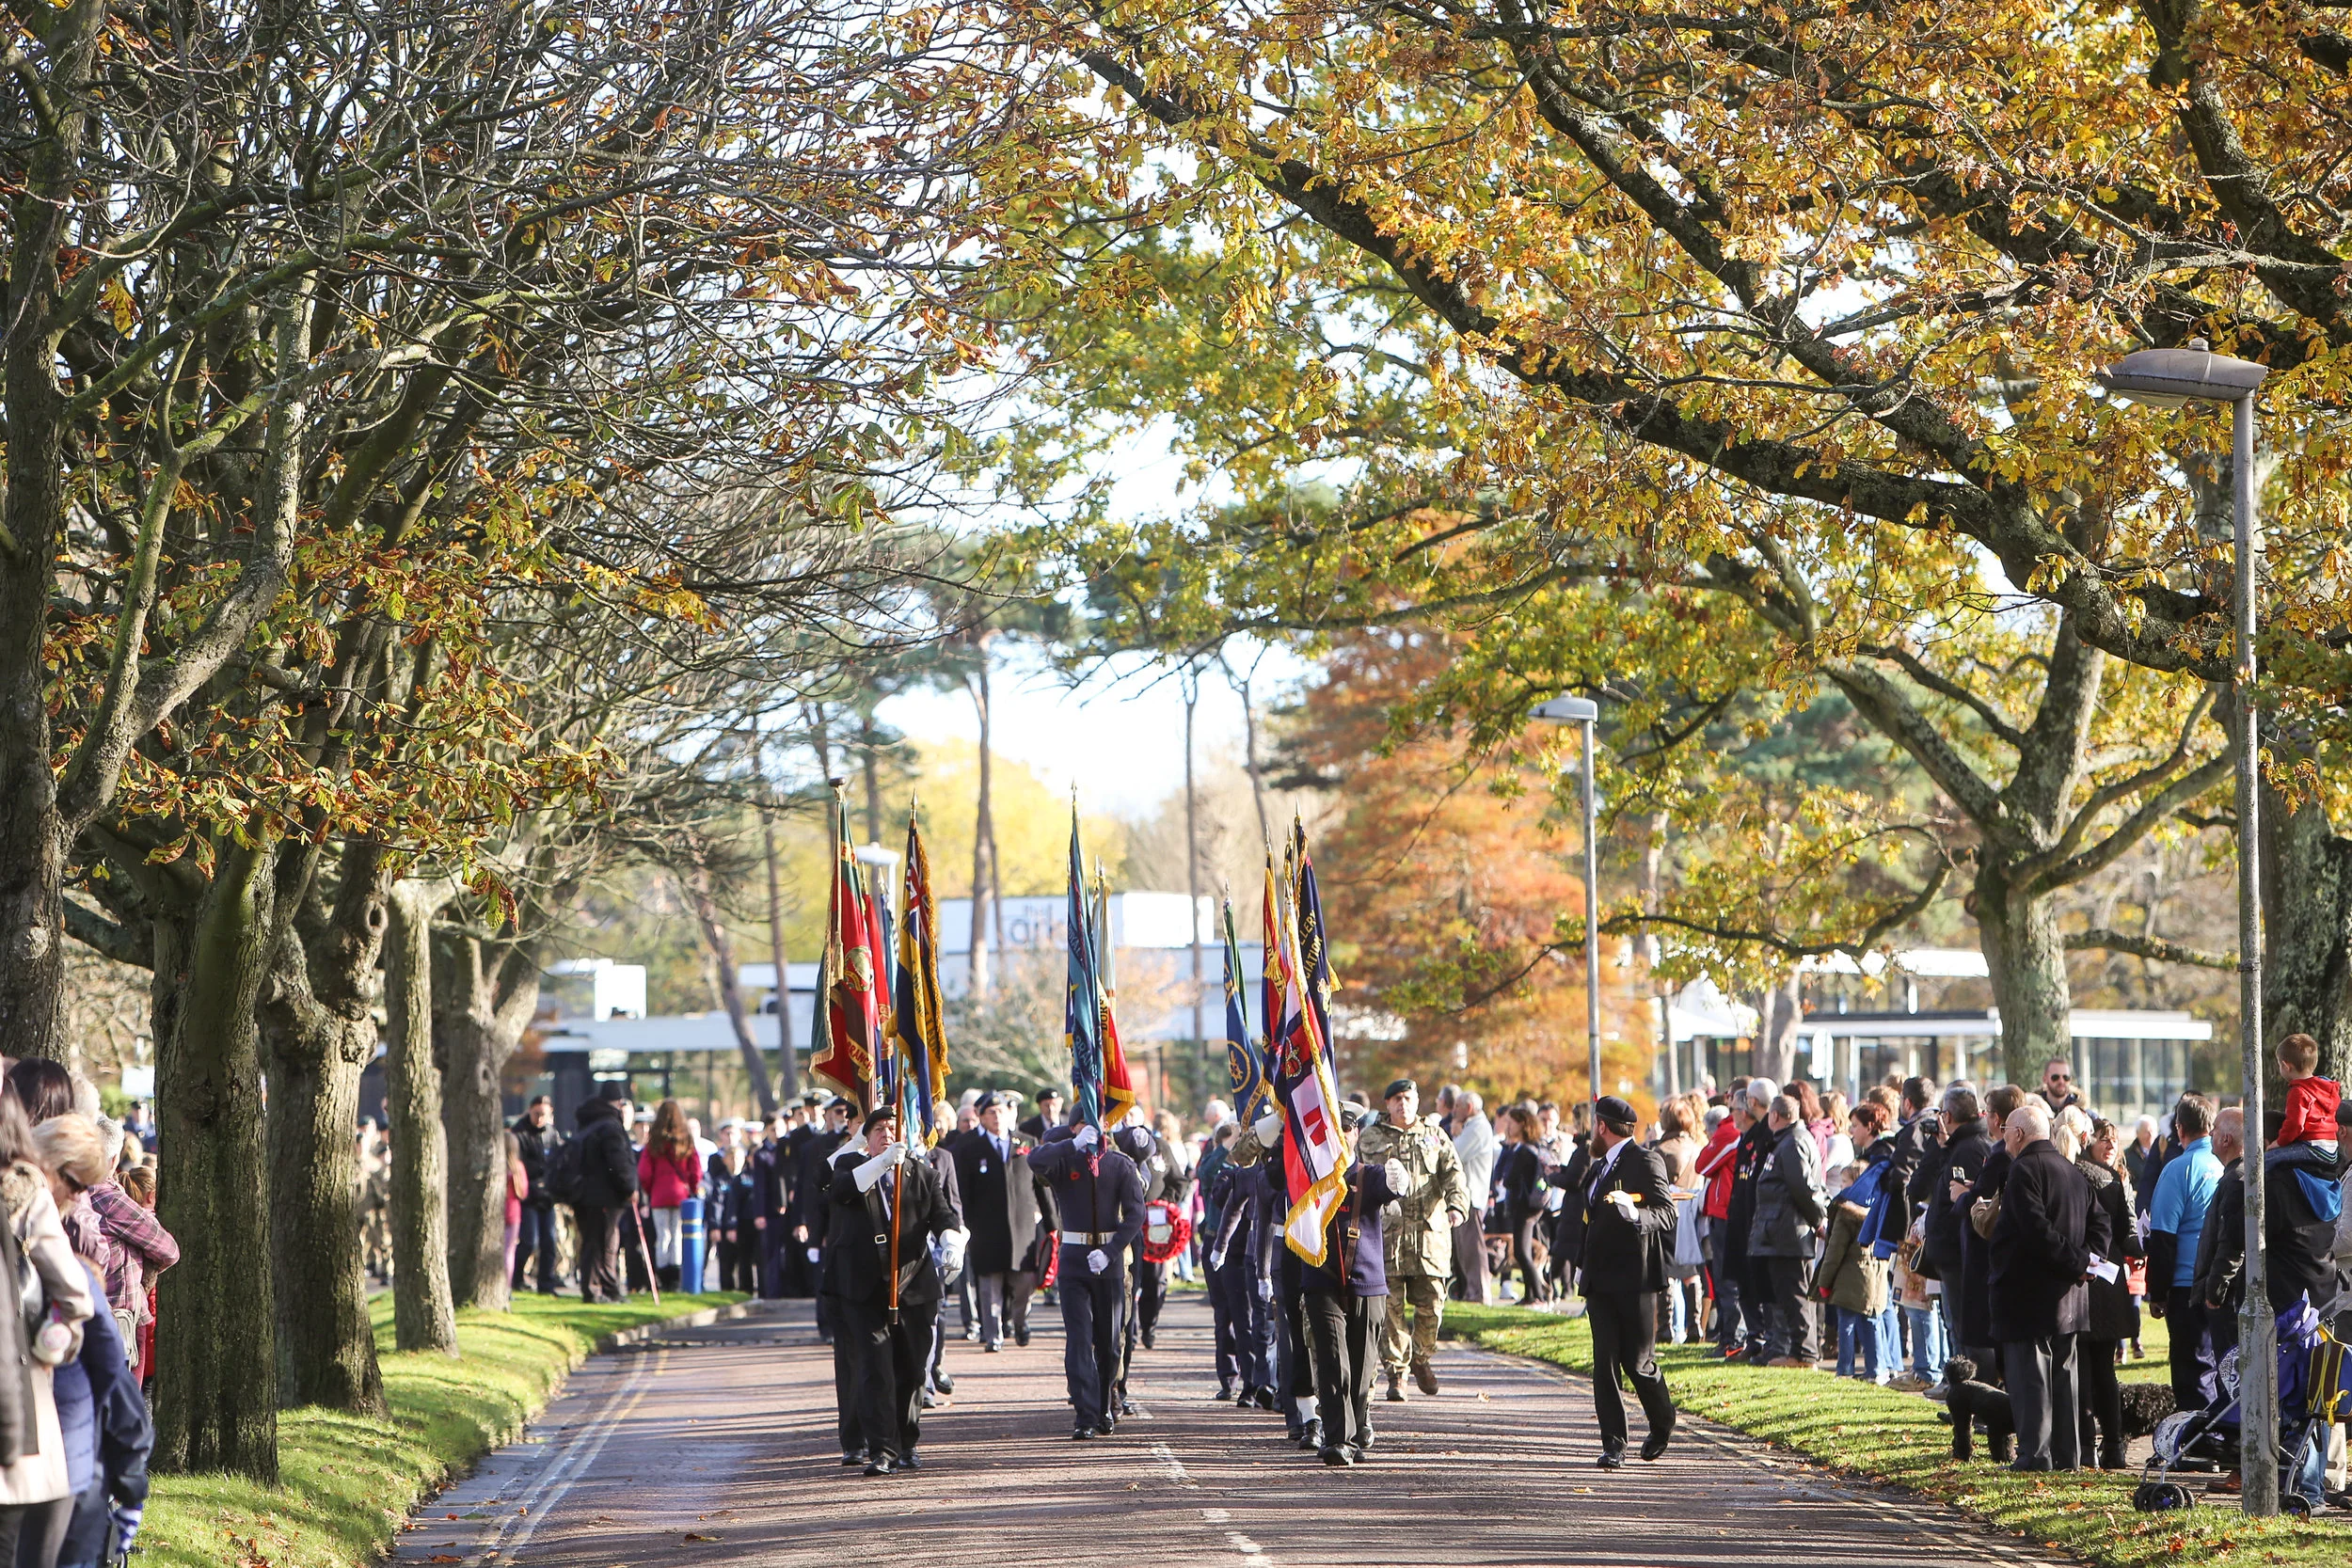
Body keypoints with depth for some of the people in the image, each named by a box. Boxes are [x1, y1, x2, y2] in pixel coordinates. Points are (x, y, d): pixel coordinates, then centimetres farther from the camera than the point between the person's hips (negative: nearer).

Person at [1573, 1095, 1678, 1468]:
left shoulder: (1646, 1161, -7)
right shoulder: (1599, 1167, 20)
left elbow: (1667, 1216, -15)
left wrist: (1634, 1213, -33)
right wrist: (1582, 1264, 23)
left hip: (1635, 1279, -7)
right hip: (1600, 1280, 7)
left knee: (1638, 1363, -2)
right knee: (1605, 1362, -1)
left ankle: (1662, 1426, 23)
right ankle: (1613, 1445, 0)